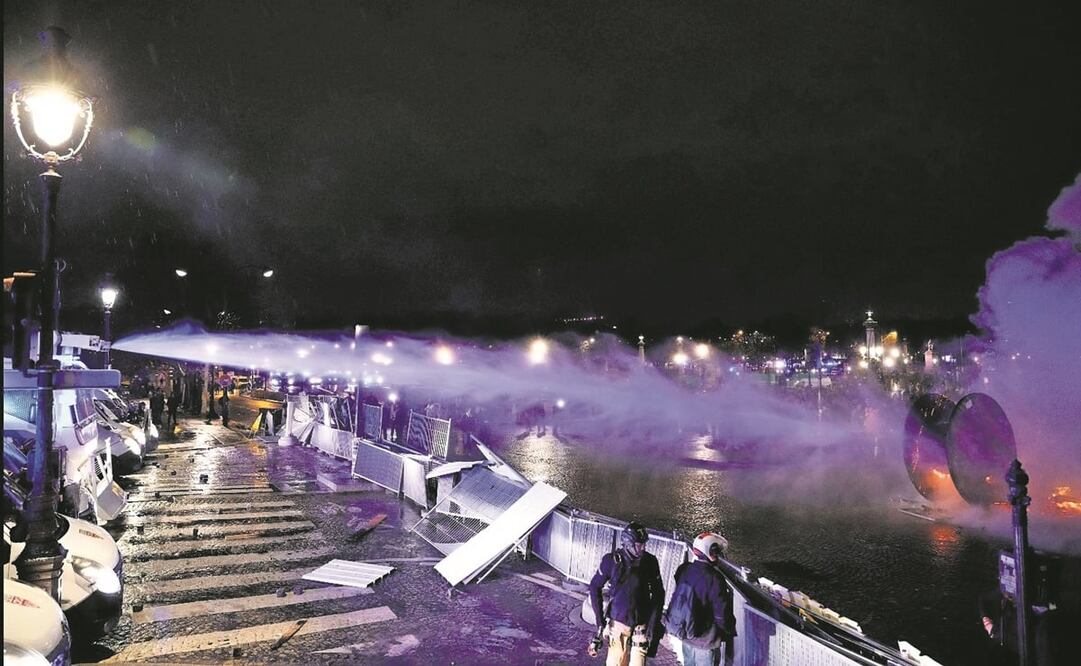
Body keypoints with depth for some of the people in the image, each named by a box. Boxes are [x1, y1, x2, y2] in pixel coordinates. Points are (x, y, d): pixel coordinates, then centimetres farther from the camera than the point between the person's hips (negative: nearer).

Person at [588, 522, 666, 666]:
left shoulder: (650, 561, -8)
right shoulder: (612, 560, -11)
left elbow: (658, 594, 2)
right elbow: (595, 587, 2)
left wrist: (653, 625, -3)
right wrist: (600, 619, 0)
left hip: (641, 626, 0)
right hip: (618, 624, 0)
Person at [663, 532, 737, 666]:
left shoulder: (684, 570, -7)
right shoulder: (714, 579, -26)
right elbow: (722, 613, -17)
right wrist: (730, 631, 1)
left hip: (683, 634, 6)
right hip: (705, 640, -6)